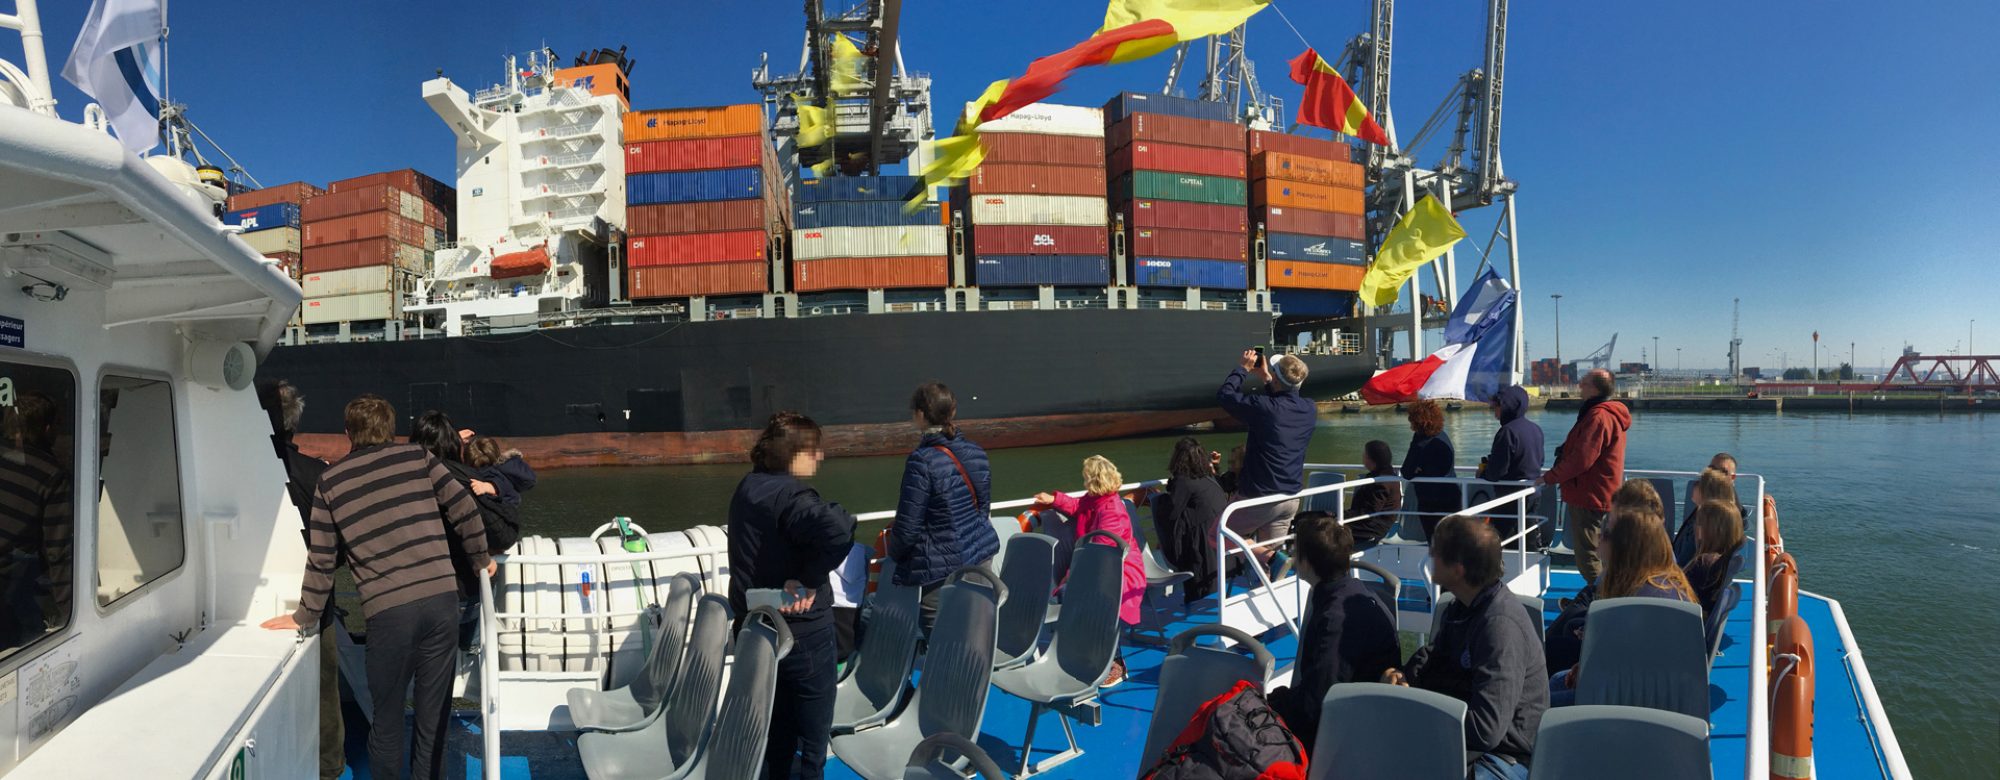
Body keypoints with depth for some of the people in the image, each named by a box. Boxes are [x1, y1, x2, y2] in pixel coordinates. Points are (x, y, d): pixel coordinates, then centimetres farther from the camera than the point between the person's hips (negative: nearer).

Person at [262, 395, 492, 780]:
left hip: (387, 610, -1)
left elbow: (321, 560, 11)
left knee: (387, 717, 15)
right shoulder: (418, 456, 9)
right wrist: (481, 559, 19)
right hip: (441, 597, 1)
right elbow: (465, 510, 4)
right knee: (433, 714, 11)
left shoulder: (330, 482, 10)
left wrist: (305, 617, 23)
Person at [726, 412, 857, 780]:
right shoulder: (792, 495, -23)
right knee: (812, 734, 10)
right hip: (801, 630, -8)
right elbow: (839, 529, -42)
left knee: (775, 725, 24)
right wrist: (810, 580, -28)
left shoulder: (746, 488, 4)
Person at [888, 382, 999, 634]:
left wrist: (893, 554, 5)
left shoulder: (921, 461, -19)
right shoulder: (975, 452, 3)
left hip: (942, 568, -7)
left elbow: (908, 526, -15)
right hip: (982, 553, 7)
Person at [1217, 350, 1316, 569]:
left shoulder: (1264, 407, -22)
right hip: (1291, 498, 7)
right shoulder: (1309, 409, -2)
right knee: (1266, 553, 15)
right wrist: (1266, 378, 20)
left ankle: (1273, 558, -7)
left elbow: (1224, 395, -8)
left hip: (1259, 497, -6)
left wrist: (1244, 369, 3)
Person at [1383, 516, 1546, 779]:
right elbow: (1432, 654, 24)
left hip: (1506, 757, -9)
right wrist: (1399, 676, 2)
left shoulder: (1500, 626, -24)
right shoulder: (1463, 608, 6)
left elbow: (1486, 730, -29)